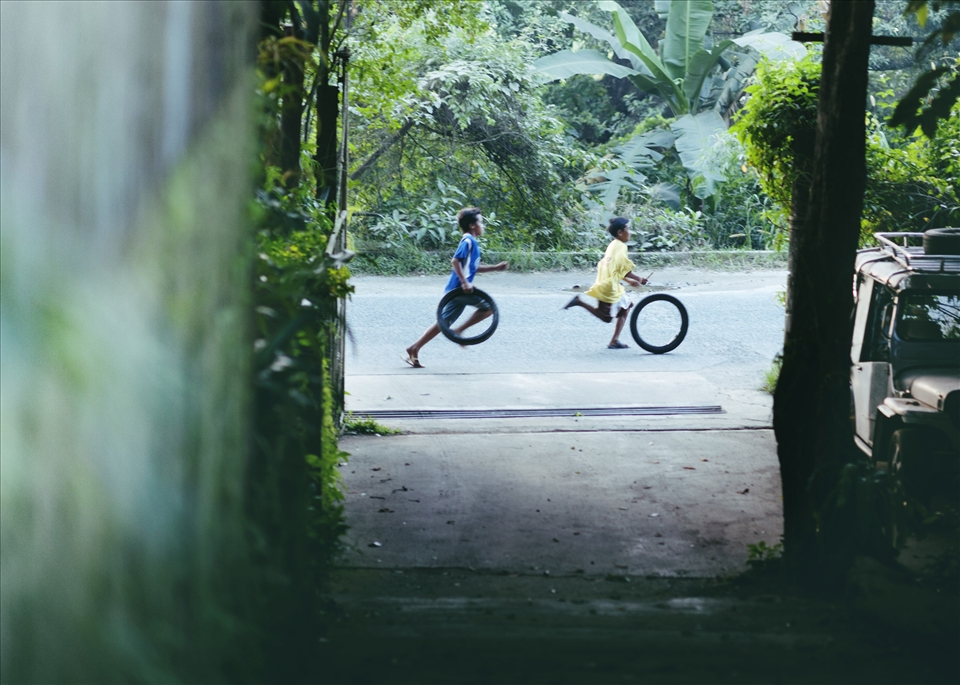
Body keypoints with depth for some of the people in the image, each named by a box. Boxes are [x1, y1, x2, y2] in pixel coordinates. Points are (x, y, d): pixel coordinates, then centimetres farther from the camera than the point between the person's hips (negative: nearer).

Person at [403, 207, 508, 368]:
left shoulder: (472, 242, 20)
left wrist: (496, 268, 25)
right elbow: (455, 261, -21)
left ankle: (414, 349, 6)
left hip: (457, 289, 9)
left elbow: (474, 268, 29)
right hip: (460, 288, -9)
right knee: (488, 306, -10)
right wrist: (465, 282, -25)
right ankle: (459, 330, -6)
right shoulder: (468, 241, -10)